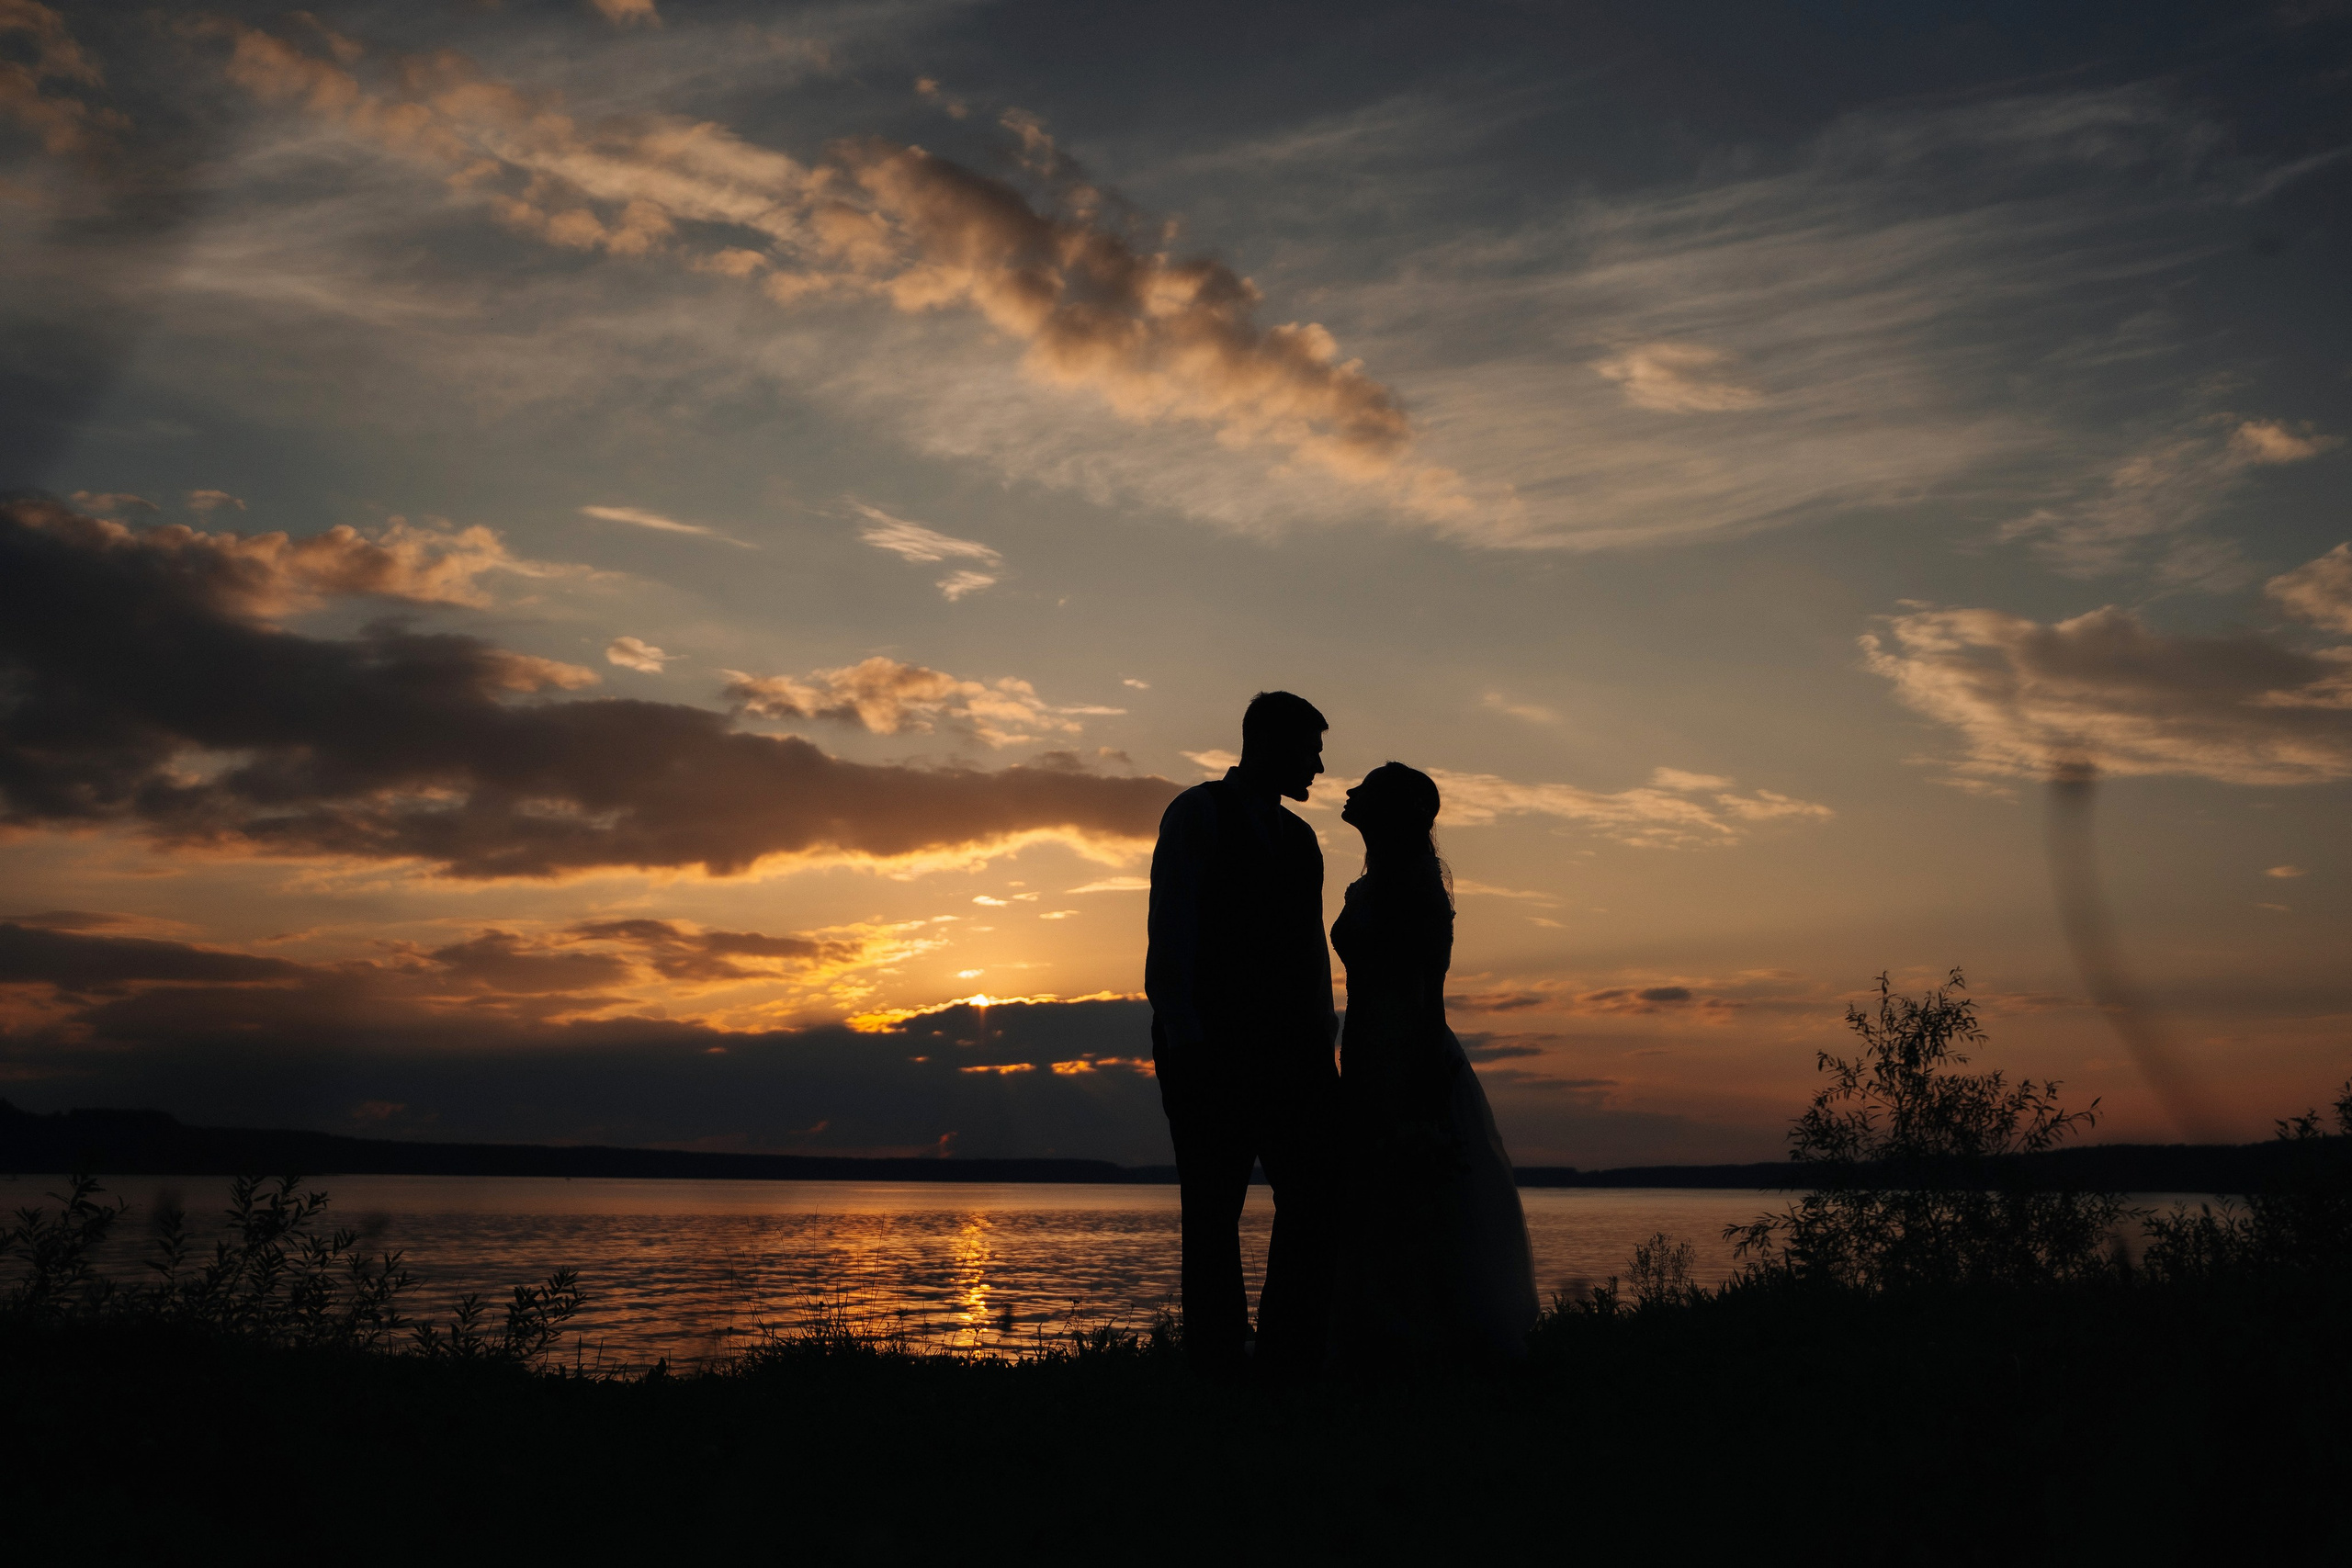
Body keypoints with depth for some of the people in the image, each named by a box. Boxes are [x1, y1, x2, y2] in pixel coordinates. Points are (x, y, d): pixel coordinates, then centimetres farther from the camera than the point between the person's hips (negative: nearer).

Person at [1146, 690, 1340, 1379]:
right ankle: (1219, 1361, 6)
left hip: (1290, 1046, 6)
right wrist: (1185, 1037, -15)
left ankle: (1291, 1359, 5)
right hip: (1212, 1043, -6)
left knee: (1313, 1198, 0)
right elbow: (1171, 928, -5)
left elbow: (1311, 944, 19)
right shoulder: (1197, 813, 3)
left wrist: (1322, 1038, 9)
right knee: (1213, 1206, 0)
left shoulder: (1299, 837, 21)